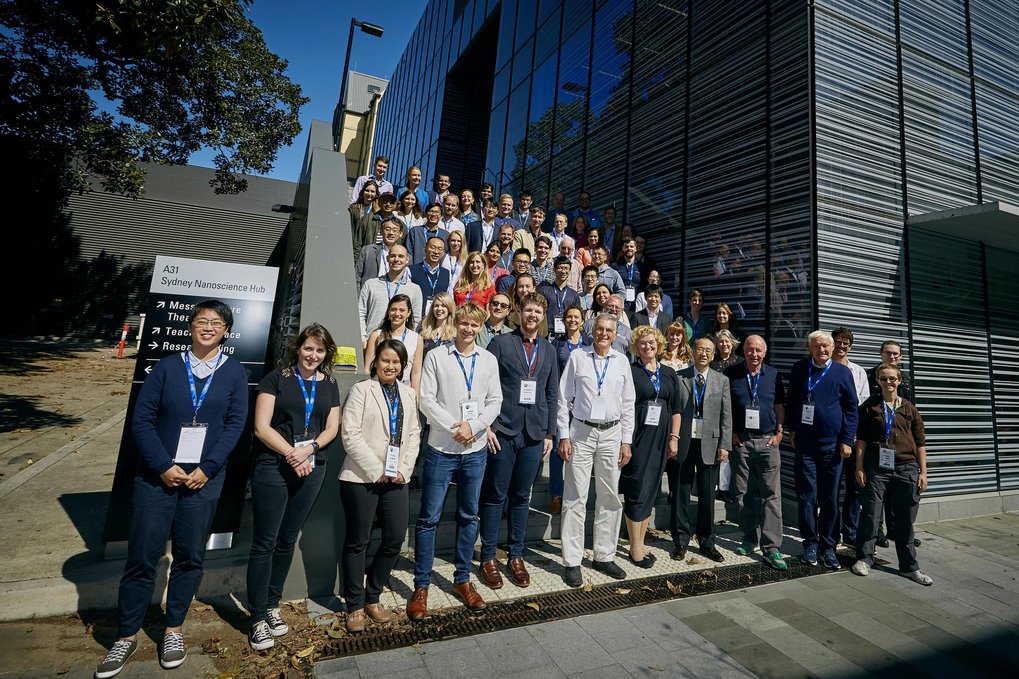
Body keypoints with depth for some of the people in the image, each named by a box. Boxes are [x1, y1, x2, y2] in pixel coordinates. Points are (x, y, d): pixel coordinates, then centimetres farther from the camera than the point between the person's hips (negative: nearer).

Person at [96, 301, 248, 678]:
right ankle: (126, 637, 24)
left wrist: (207, 469, -11)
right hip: (156, 476, 0)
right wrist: (163, 466, -12)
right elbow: (142, 419, -3)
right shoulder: (167, 367, 1)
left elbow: (235, 424, -4)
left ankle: (174, 630, 27)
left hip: (204, 478, 0)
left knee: (189, 556, 9)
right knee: (142, 556, 5)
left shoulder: (234, 373, 0)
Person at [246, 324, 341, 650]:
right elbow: (261, 427, -8)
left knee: (287, 540, 14)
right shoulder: (275, 379, -2)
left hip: (311, 470, 4)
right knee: (265, 542, 2)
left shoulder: (329, 385, 9)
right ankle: (257, 619, 16)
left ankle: (272, 606, 30)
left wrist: (309, 449, -11)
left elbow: (332, 428, 6)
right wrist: (292, 454, -14)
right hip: (272, 468, -3)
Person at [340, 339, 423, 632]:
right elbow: (350, 435, -10)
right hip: (362, 477, -4)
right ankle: (355, 605, 26)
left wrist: (404, 469, -4)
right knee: (358, 542, 8)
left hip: (396, 478, 5)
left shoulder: (409, 394, 12)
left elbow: (414, 434, 9)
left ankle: (372, 597, 28)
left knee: (396, 539, 6)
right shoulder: (361, 390, -3)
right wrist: (376, 471, -12)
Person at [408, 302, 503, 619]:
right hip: (441, 449, -2)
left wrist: (473, 426, -12)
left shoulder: (489, 360, 6)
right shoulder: (436, 356, -2)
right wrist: (454, 427, -14)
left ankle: (462, 580, 29)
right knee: (429, 518, 4)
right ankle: (421, 587, 19)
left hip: (475, 450, 3)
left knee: (469, 517, 13)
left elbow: (495, 401, 3)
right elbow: (426, 399, -7)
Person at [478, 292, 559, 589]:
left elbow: (552, 395, 12)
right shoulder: (500, 343, -1)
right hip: (502, 431, -3)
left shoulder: (548, 350, 11)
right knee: (495, 496, 6)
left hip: (534, 434, 4)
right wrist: (487, 426, -10)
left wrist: (549, 433, 7)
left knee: (521, 497, 13)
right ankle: (488, 558, 21)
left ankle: (515, 556, 27)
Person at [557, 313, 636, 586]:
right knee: (575, 498, 0)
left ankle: (604, 556, 25)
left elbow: (628, 404, 9)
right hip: (581, 432, -3)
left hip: (612, 434, 3)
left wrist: (626, 441, 5)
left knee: (610, 497, 10)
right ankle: (572, 561, 11)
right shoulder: (577, 356, -1)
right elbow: (564, 398, -1)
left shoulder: (622, 361, 7)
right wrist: (564, 436, -6)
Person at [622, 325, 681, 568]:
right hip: (637, 438, -5)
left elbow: (676, 408, 13)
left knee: (651, 491, 10)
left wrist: (674, 437, 6)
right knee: (637, 490, -1)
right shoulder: (629, 371, -3)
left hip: (660, 439, 5)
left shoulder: (669, 373, 11)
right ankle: (635, 547, 11)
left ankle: (640, 542, 22)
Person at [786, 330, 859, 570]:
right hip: (804, 443, 1)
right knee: (806, 497, 4)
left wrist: (847, 440, -3)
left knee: (830, 499, 9)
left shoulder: (842, 372, 1)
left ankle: (828, 546, 21)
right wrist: (791, 429, 8)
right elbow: (790, 401, 12)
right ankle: (810, 544, 17)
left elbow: (852, 408, 3)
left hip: (832, 444, 0)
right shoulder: (799, 369, 4)